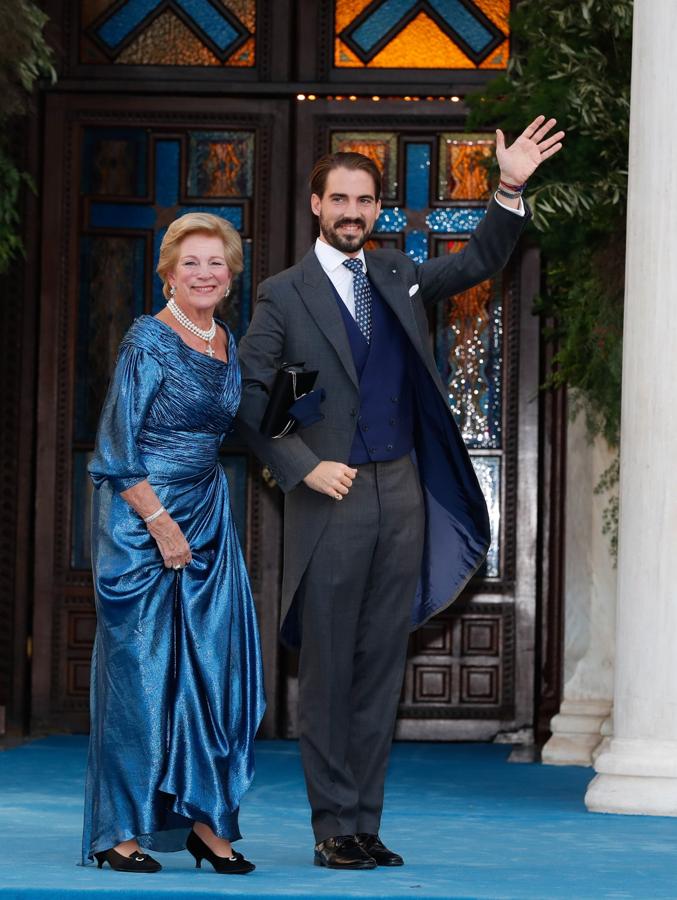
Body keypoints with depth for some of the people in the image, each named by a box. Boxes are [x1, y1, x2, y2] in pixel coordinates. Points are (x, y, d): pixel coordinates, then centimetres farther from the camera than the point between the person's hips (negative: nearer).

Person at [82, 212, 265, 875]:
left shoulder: (228, 345, 10)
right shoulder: (148, 340, -9)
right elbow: (117, 448, -12)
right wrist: (162, 523, -16)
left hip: (208, 515, 7)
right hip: (141, 517, -7)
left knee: (214, 663, 2)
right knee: (138, 664, -3)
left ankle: (203, 818, 9)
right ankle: (119, 832, 4)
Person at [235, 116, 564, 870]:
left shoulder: (396, 276, 13)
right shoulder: (284, 296, -2)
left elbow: (478, 264, 23)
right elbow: (247, 392, -5)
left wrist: (511, 191, 10)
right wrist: (304, 468, -13)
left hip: (402, 495, 5)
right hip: (333, 499, -4)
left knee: (381, 668, 7)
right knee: (328, 670, -1)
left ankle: (366, 826, 12)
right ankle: (334, 829, 5)